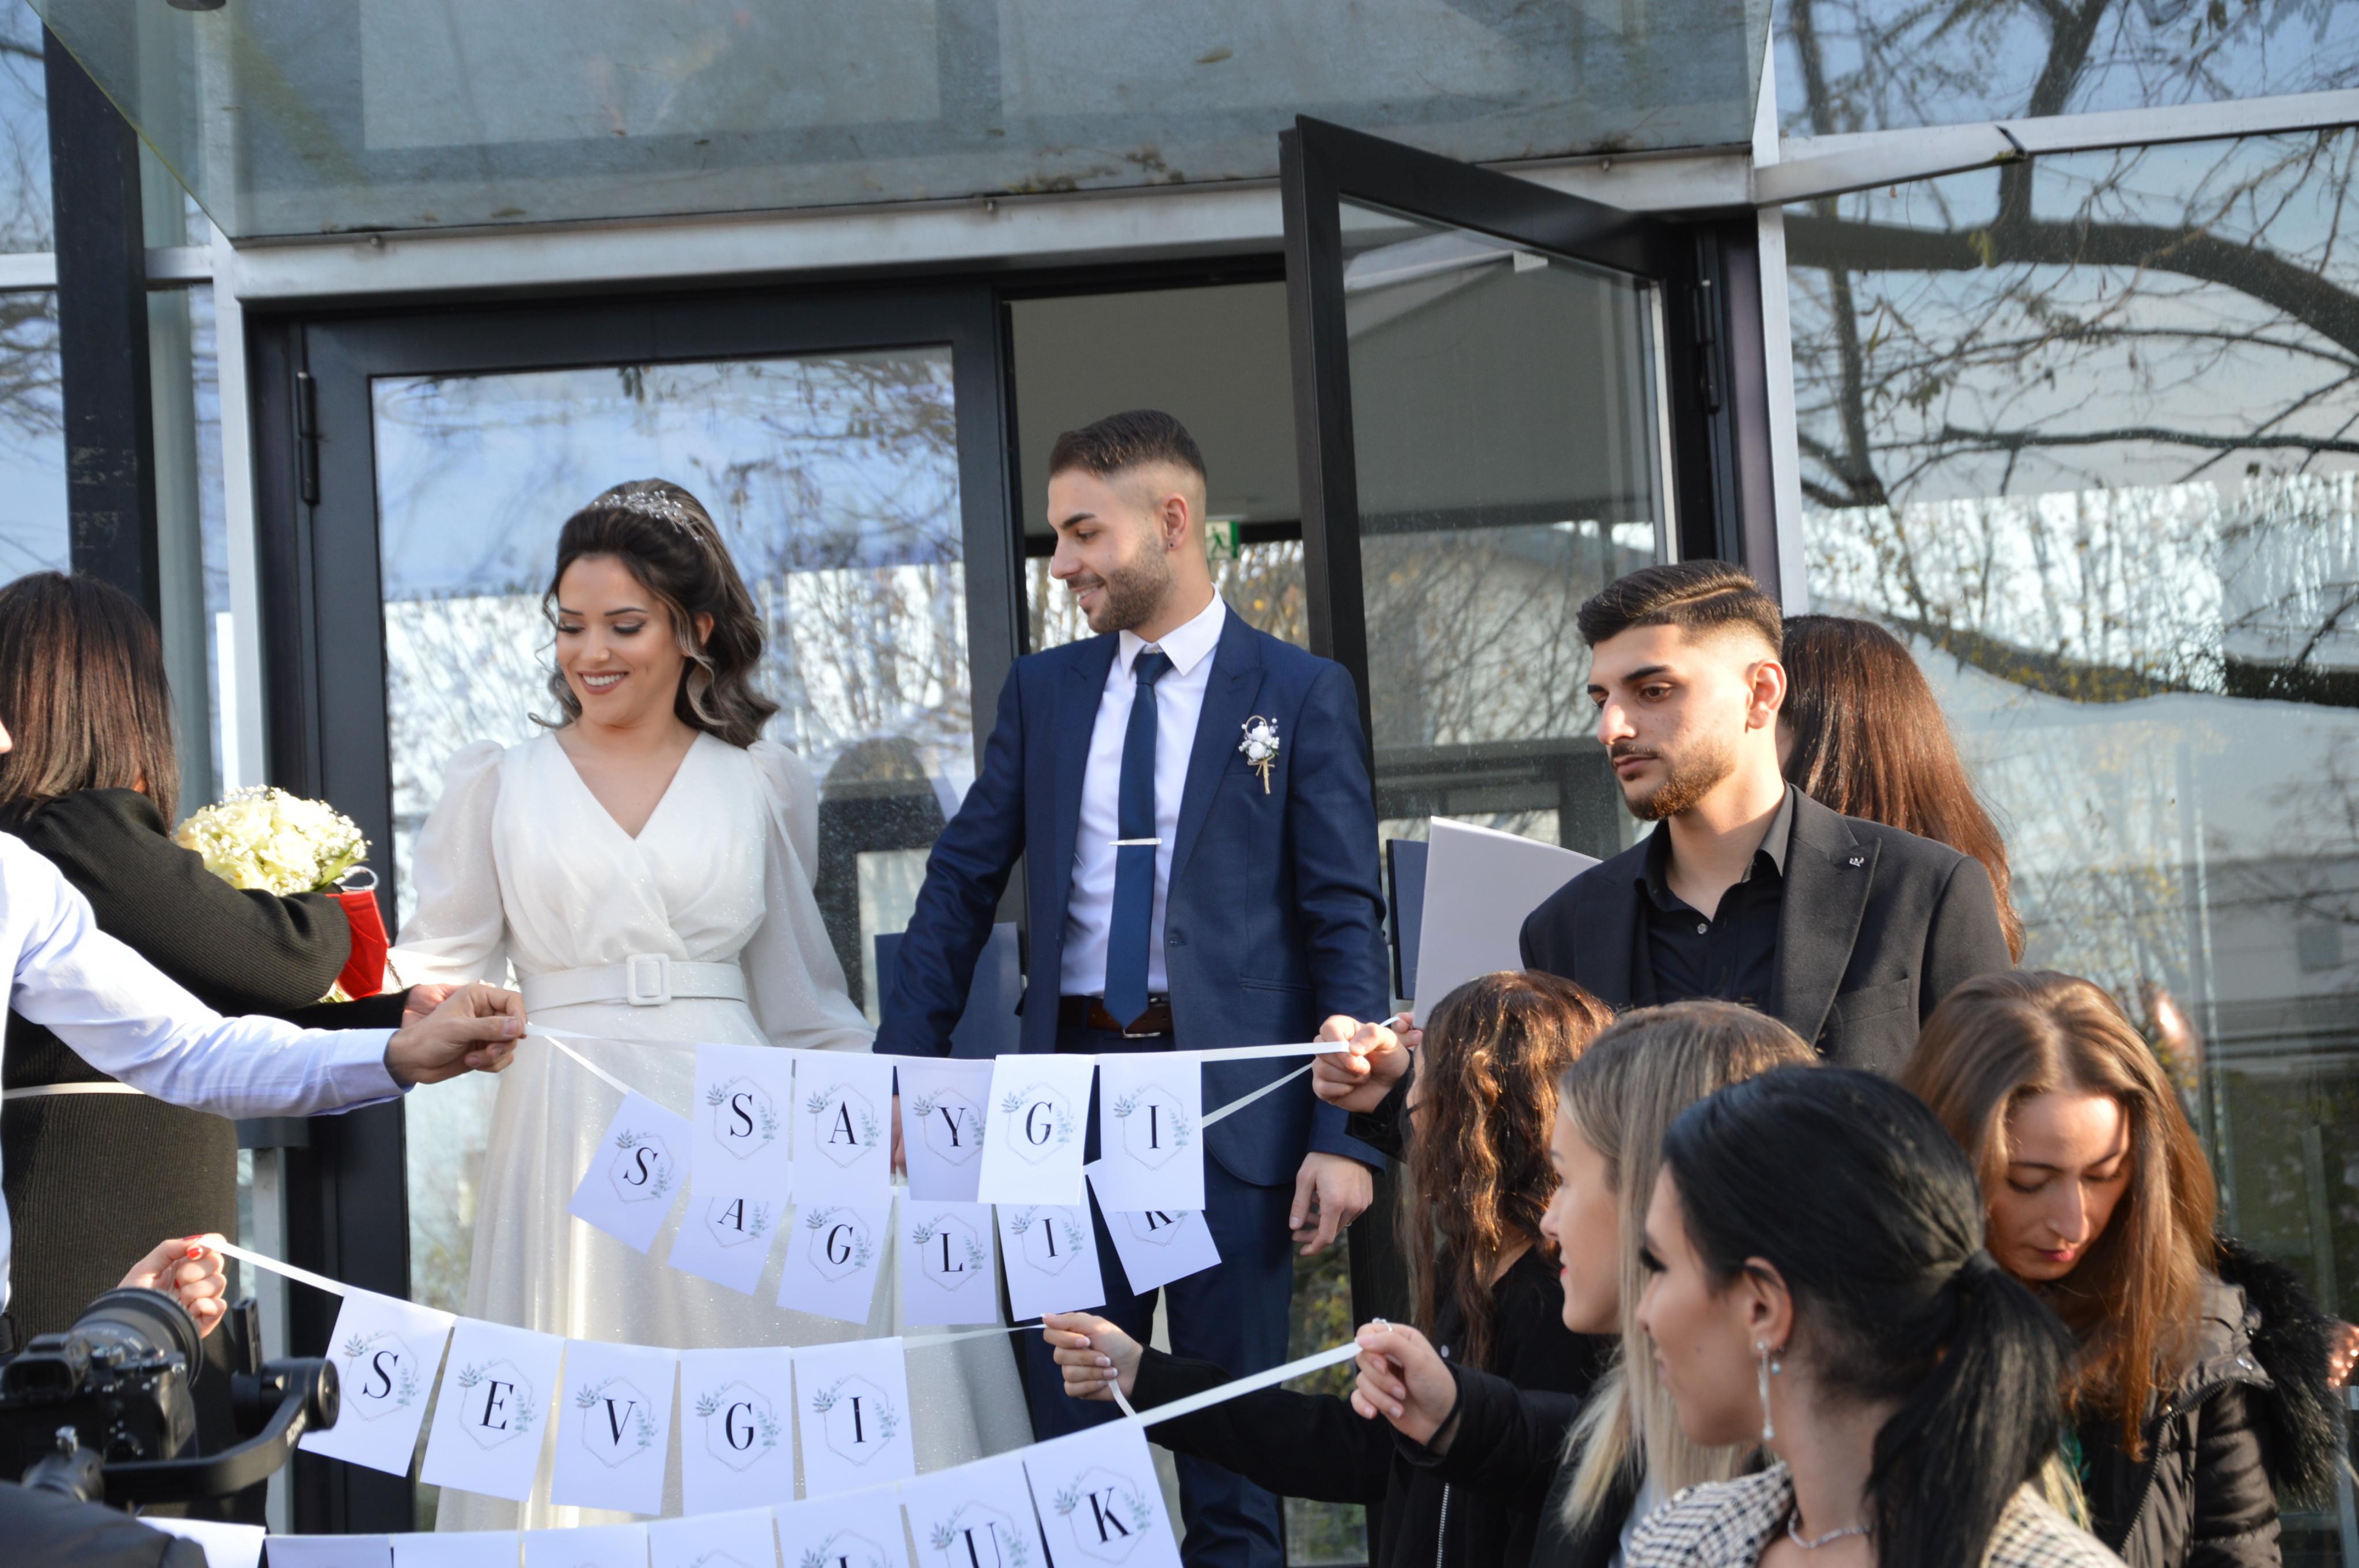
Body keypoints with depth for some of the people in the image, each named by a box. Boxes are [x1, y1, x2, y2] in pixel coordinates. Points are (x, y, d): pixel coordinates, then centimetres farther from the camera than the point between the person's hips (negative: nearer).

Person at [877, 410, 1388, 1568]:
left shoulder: (1300, 694, -1)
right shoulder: (1041, 692, 11)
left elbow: (1346, 922, -4)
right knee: (1064, 1438, 6)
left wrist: (1346, 1135, -11)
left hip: (1228, 1098, -4)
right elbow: (962, 885, 11)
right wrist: (905, 1075, 0)